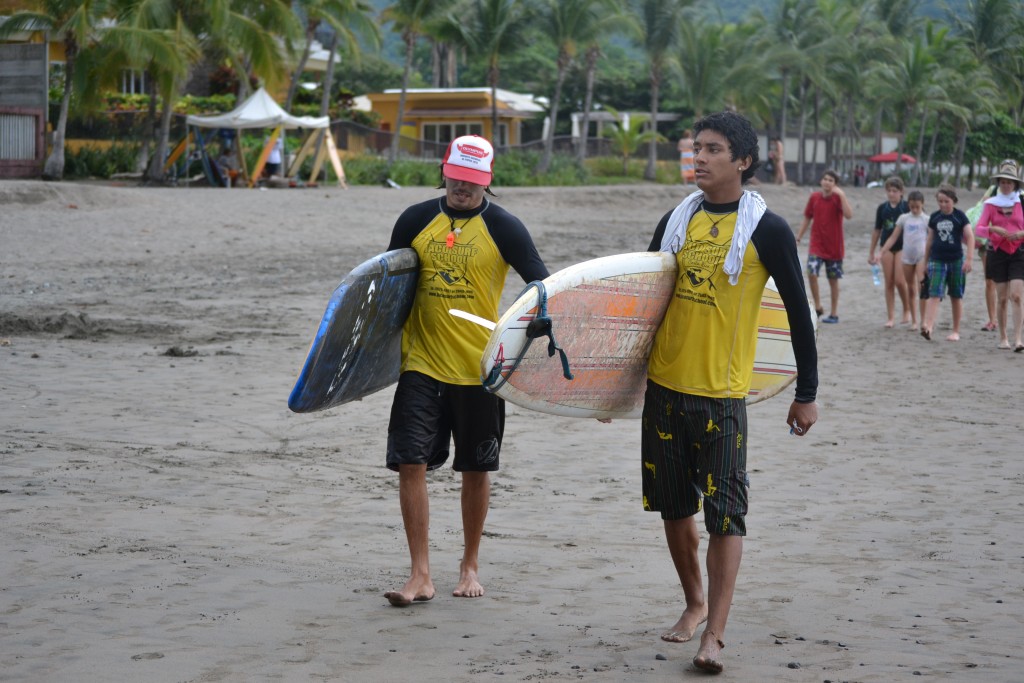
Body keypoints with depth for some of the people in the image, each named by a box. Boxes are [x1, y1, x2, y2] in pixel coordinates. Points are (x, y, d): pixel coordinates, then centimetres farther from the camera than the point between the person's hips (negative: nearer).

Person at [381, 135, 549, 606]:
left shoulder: (503, 228, -3)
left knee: (476, 469, 9)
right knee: (410, 462, -8)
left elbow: (542, 285, -6)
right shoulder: (416, 220, 4)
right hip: (422, 361, 2)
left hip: (479, 367, -1)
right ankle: (420, 575, -2)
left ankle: (470, 565, 26)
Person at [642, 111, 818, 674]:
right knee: (675, 505, 13)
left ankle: (713, 634, -3)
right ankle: (695, 603, 32)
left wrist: (806, 394, -1)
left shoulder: (767, 231, -7)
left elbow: (799, 314, -2)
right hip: (664, 386, 5)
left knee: (724, 513, -6)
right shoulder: (676, 221, 7)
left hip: (722, 394, -5)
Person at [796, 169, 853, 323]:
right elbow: (807, 218, 13)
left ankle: (834, 313, 17)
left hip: (834, 247, -2)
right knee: (811, 272, -18)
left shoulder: (838, 198, -6)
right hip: (817, 245, 2)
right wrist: (798, 237, 11)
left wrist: (841, 195, -28)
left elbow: (849, 215, -24)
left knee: (833, 279, 6)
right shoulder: (814, 197, 2)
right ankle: (817, 306, -2)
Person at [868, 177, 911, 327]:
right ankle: (891, 317, 8)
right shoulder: (882, 208, 6)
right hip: (886, 248, 3)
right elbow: (877, 230, 13)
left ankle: (907, 310, 12)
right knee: (889, 283, 3)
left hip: (902, 247, -3)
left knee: (899, 281, -11)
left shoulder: (906, 207, -4)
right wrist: (871, 252, 16)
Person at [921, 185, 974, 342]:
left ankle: (956, 331, 17)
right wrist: (926, 261, 16)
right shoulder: (934, 217, 6)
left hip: (956, 261, -1)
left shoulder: (960, 216, -3)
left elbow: (970, 238, -5)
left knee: (956, 296, 8)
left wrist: (969, 259, -12)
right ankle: (928, 326, -24)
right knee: (934, 294, -12)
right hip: (937, 260, 1)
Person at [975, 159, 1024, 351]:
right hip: (998, 253, 1)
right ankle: (1003, 337, 18)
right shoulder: (991, 203, 5)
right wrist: (994, 229, -21)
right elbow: (979, 228, -2)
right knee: (1002, 298, 5)